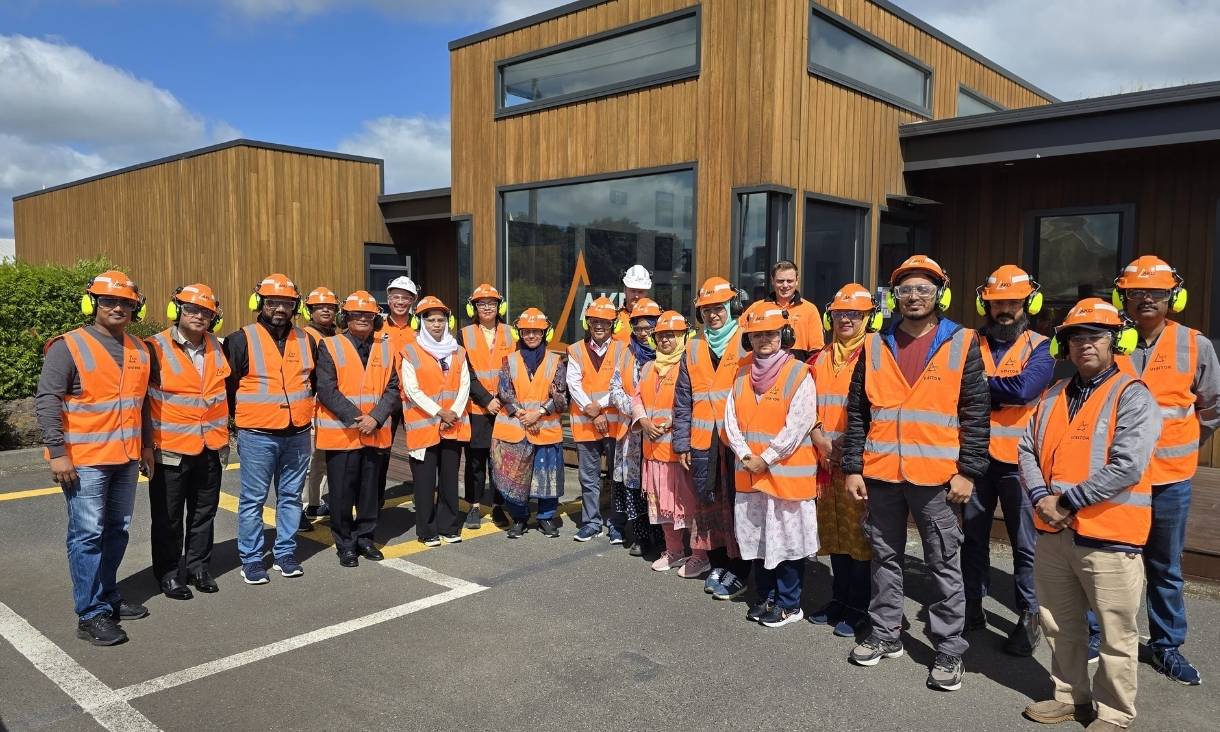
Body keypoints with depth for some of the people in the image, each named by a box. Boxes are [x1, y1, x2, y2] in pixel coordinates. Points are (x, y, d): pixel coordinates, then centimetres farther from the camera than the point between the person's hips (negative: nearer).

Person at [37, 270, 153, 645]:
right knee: (87, 535, -3)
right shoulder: (68, 347, -9)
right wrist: (58, 453, -16)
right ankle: (92, 615, 4)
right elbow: (47, 402, -12)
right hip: (84, 460, -6)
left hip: (126, 458, 7)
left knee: (117, 530, 14)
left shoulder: (139, 350, 10)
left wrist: (146, 446, 18)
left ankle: (107, 597, 28)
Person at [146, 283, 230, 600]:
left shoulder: (216, 347, 7)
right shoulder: (156, 348, -9)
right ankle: (168, 573, 20)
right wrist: (147, 443, -8)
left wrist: (225, 436, 18)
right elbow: (141, 397, -6)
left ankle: (198, 566, 29)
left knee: (204, 513, 15)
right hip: (171, 449, -5)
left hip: (211, 448, 5)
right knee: (168, 517, 6)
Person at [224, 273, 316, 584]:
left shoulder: (306, 340, 8)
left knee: (291, 496, 12)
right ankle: (251, 559, 15)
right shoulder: (241, 340, -6)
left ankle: (285, 553, 23)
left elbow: (316, 380, 21)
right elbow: (227, 385, -2)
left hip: (298, 434, 4)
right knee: (253, 499, 4)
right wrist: (240, 419, 1)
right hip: (257, 436, -4)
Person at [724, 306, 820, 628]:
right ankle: (765, 597, 30)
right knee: (756, 537, 14)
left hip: (787, 472, -5)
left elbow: (797, 426, -15)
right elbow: (731, 419, 5)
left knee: (787, 538, 3)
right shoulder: (742, 373, 9)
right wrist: (746, 455, -8)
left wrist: (765, 459, -14)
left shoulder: (799, 374, -9)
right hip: (749, 471, 6)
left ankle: (789, 604, 18)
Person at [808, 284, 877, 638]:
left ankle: (860, 607, 12)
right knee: (833, 532, 13)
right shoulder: (819, 361, 13)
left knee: (859, 533, 0)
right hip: (826, 460, 6)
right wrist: (818, 436, -4)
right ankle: (839, 598, 27)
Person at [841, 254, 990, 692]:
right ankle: (885, 634, 28)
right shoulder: (875, 346, 7)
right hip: (880, 473, 3)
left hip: (936, 476, -3)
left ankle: (949, 650, 18)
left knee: (943, 564, 6)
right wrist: (852, 467, 2)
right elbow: (857, 413, 7)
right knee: (885, 558, 14)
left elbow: (976, 414, -2)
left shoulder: (962, 345, 0)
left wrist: (968, 472, -8)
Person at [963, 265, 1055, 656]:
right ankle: (972, 606, 28)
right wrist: (1002, 393, -15)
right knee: (973, 536, 14)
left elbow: (1025, 388, -19)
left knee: (1026, 543, 5)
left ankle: (1029, 617, 19)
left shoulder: (1040, 348, -1)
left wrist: (980, 385, -9)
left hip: (1018, 459, -3)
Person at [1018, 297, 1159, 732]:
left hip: (1107, 535, -6)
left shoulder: (1132, 396, -8)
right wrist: (1041, 497, -9)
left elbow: (1126, 467, -20)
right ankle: (1071, 697, 35)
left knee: (1116, 635, 6)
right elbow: (1027, 451, 9)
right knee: (1061, 626, 18)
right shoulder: (1053, 396, 12)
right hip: (1053, 533, 6)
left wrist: (1066, 501, -17)